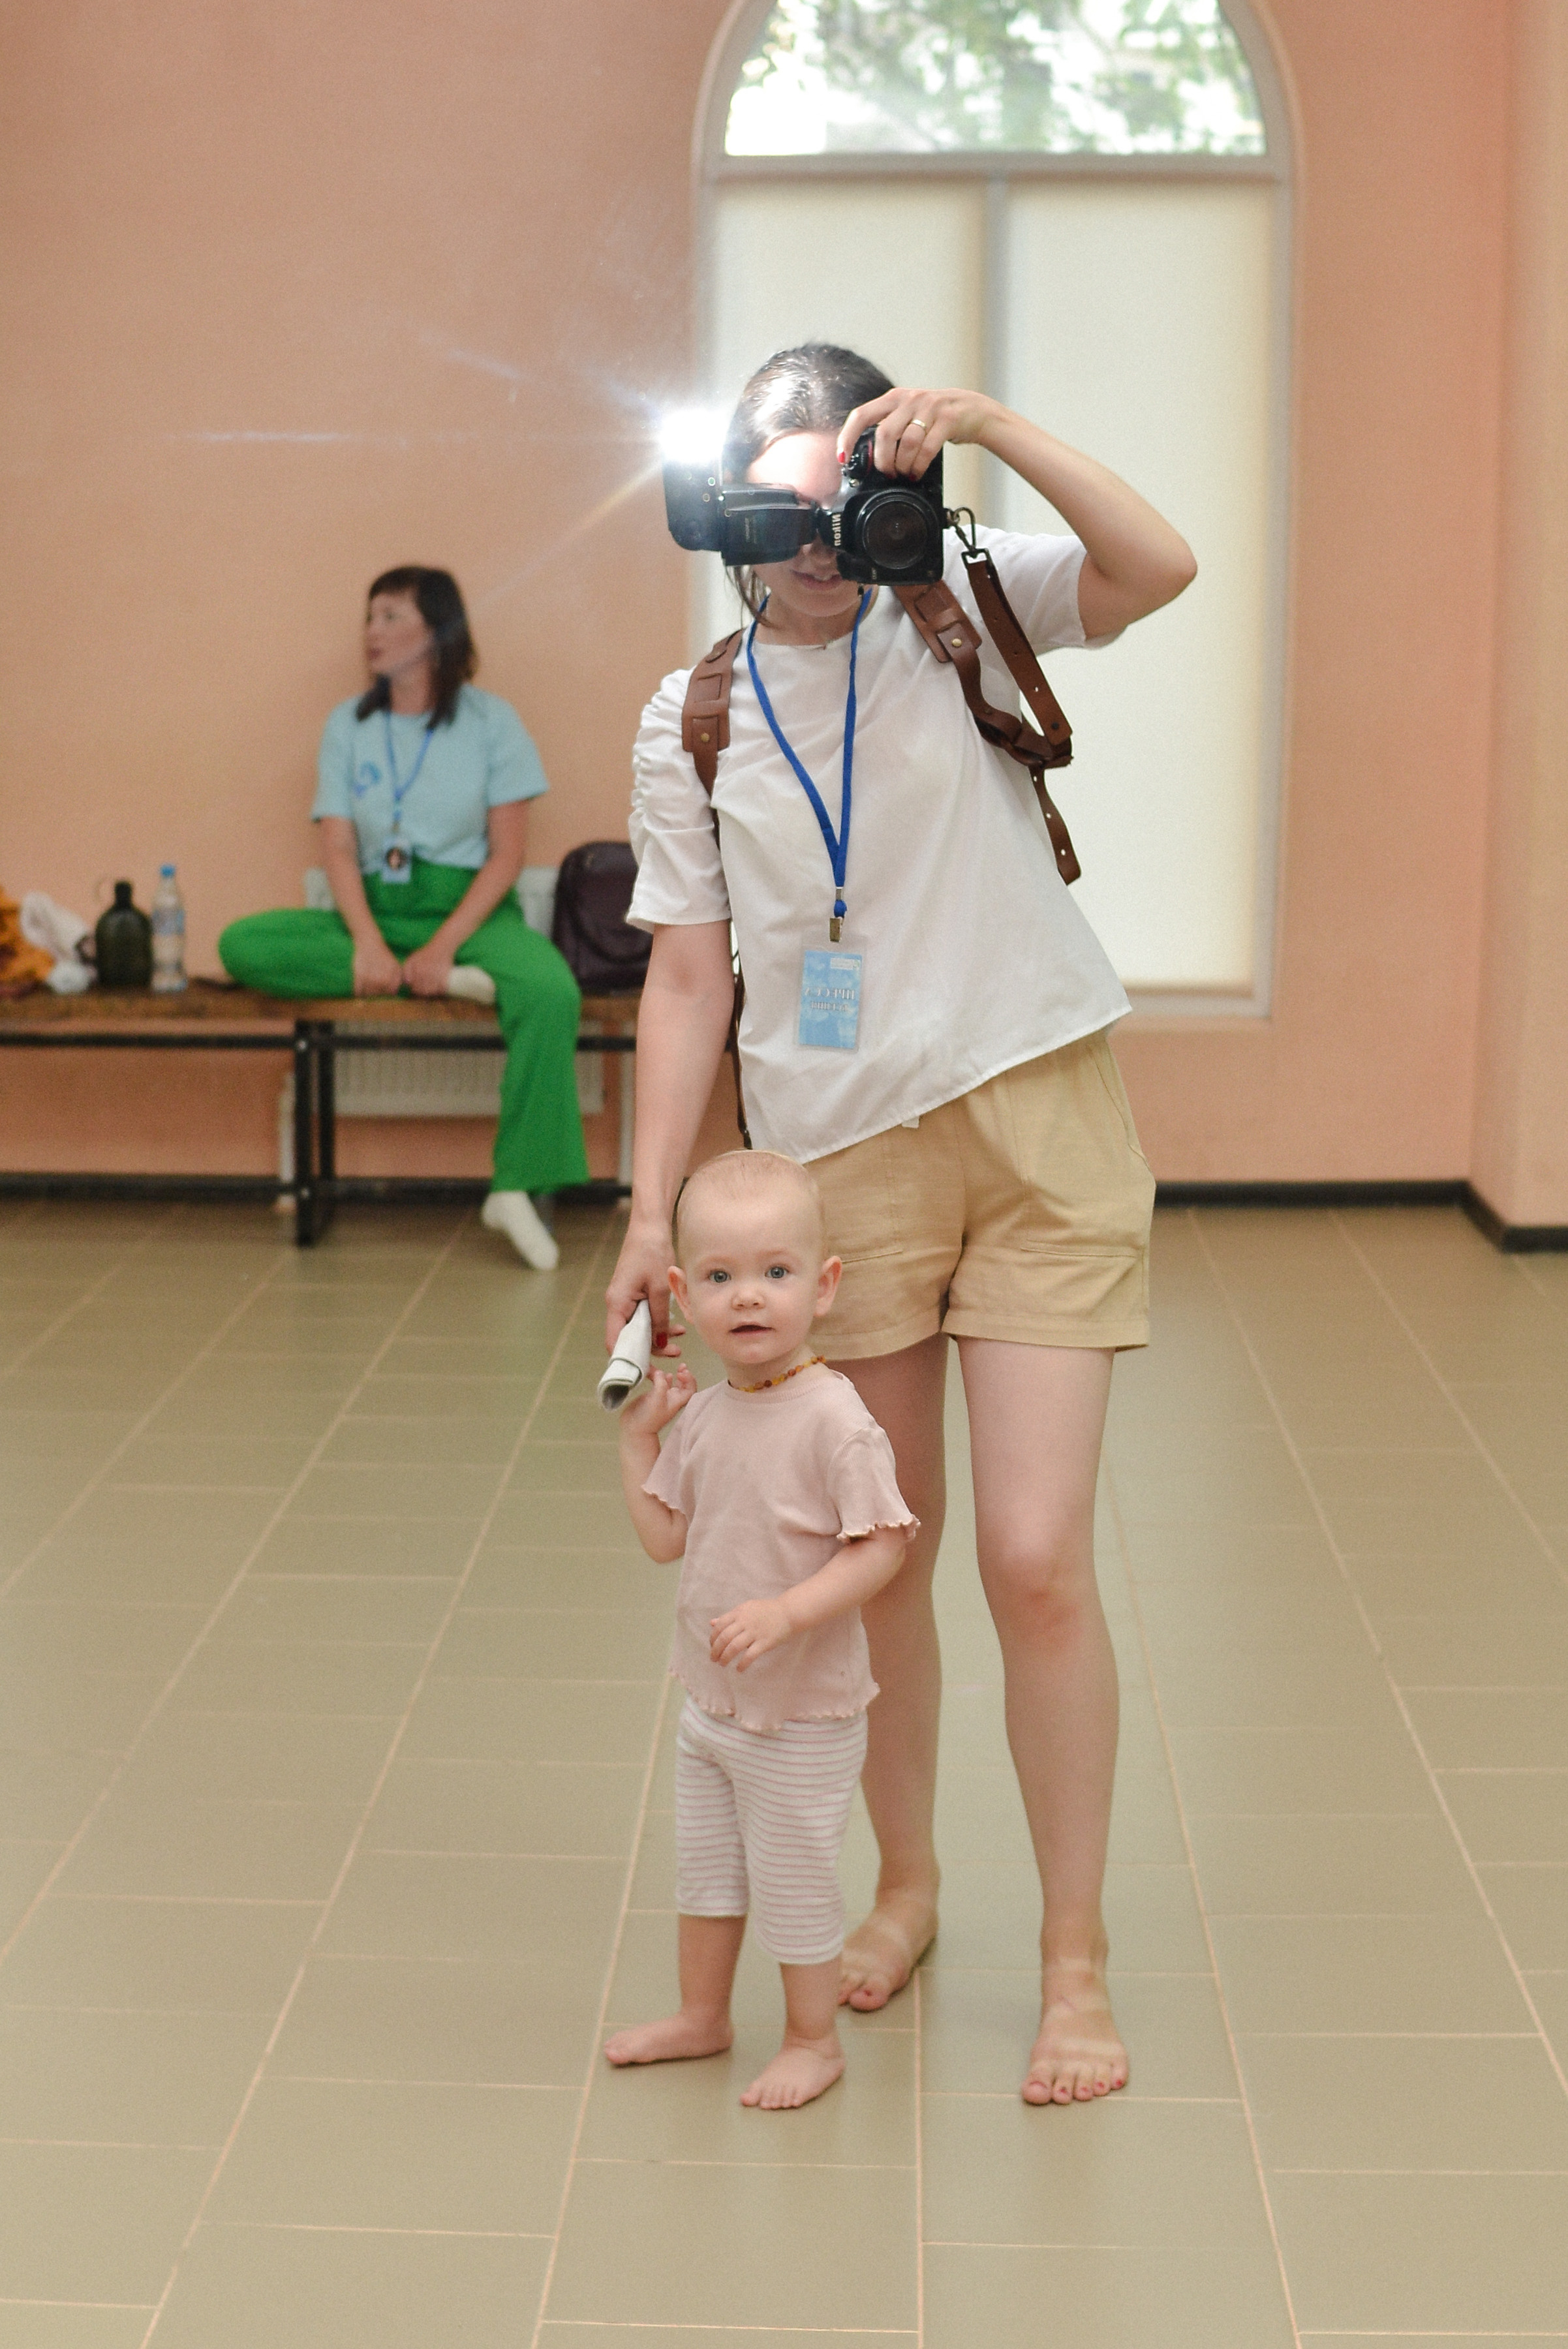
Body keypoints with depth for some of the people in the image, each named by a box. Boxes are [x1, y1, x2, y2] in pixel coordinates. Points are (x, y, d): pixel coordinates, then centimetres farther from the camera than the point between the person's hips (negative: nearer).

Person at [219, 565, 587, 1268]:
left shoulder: (490, 720, 2)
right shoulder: (348, 725, 9)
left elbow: (508, 854, -3)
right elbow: (338, 848, 1)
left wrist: (444, 946, -18)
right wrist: (368, 942, -18)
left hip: (471, 909, -3)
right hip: (376, 909, 3)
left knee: (551, 992, -36)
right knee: (242, 945, -23)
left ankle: (519, 1187, -31)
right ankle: (439, 985, -25)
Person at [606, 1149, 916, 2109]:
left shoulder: (834, 1419, -24)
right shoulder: (704, 1415, -1)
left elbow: (881, 1547, -25)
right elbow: (665, 1535, 7)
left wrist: (786, 1612, -33)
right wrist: (638, 1434, 1)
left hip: (803, 1716, -7)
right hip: (711, 1701, 7)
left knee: (793, 1883, 9)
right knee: (704, 1866, 23)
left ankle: (815, 2039, 29)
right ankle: (703, 2013, 43)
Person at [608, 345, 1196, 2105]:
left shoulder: (963, 612, 2)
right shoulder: (694, 725, 6)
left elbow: (1159, 569, -16)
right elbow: (689, 978, 5)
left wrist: (994, 424, -23)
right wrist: (652, 1213, -2)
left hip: (1038, 1126, -2)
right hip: (840, 1161, 2)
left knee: (1036, 1561, -7)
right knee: (875, 1556, 12)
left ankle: (1075, 1957, 8)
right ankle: (905, 1885, 34)